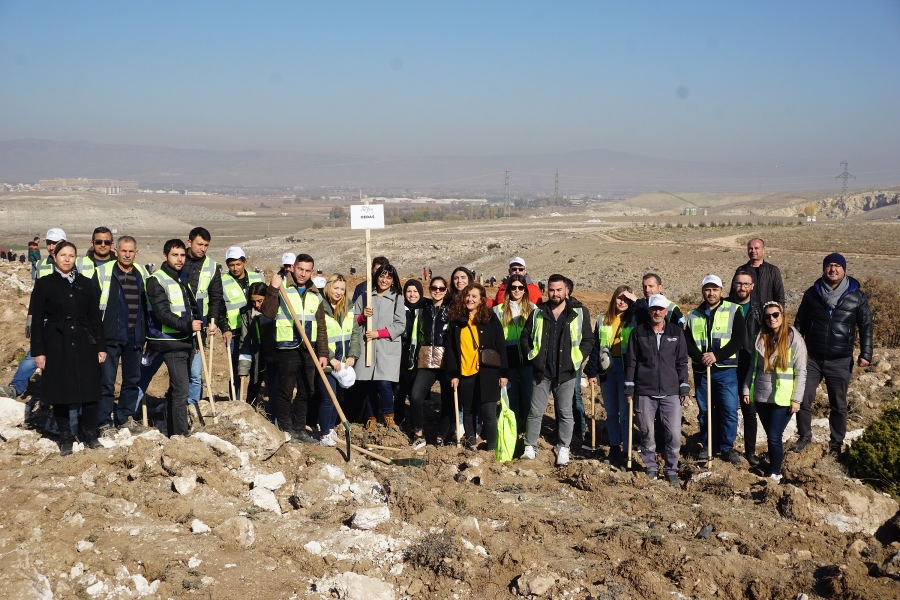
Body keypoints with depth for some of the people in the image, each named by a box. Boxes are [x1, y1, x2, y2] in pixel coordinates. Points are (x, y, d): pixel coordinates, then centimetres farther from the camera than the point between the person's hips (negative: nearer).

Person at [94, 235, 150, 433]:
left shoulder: (142, 274, 8)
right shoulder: (103, 272, -5)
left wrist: (145, 334, 13)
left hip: (134, 337, 4)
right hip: (110, 336, -4)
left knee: (132, 379, 11)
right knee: (107, 381, -2)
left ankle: (126, 417, 24)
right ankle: (105, 422, 5)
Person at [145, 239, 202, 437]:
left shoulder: (183, 279, 14)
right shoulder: (157, 280, -11)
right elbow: (163, 314, -19)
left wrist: (197, 337, 18)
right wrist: (188, 325, -26)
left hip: (186, 341, 8)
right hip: (171, 342, -8)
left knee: (176, 388, 15)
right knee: (182, 390, -12)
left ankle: (171, 431, 24)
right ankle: (180, 435, -8)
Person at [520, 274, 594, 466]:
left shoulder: (579, 312, -2)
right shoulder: (538, 313, 4)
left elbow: (588, 340, 1)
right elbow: (525, 337, 13)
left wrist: (577, 359, -7)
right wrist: (531, 356, 2)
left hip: (566, 373, -2)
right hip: (542, 372, 2)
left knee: (566, 413, 7)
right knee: (535, 412, 5)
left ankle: (563, 449, 18)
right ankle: (530, 447, 15)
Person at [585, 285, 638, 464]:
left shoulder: (634, 320, 0)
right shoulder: (603, 321, 9)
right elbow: (595, 347, 9)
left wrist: (637, 301, -18)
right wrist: (592, 372, 4)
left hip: (626, 368, -3)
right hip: (606, 368, 3)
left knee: (625, 412, 0)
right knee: (611, 412, 10)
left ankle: (627, 448, 9)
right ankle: (614, 447, 19)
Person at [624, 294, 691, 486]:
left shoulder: (676, 332, 5)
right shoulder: (638, 332, 3)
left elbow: (682, 362, 8)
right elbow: (631, 362, 5)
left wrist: (685, 389, 4)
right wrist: (629, 389, 2)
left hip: (671, 392, 0)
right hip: (644, 392, 0)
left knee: (674, 433, -4)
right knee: (647, 433, 5)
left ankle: (671, 470, 13)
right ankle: (651, 469, 21)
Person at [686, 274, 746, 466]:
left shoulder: (733, 311, 0)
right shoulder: (694, 315, 10)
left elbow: (739, 338, -8)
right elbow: (687, 342, 5)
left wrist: (717, 355, -17)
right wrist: (700, 357, -15)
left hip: (726, 370, -3)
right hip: (701, 371, 3)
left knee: (729, 410, -5)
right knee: (705, 411, 10)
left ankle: (727, 448, 9)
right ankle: (709, 447, 22)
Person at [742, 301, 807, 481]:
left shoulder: (794, 339, -7)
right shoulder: (760, 338, 6)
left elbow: (801, 372, -8)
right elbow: (753, 367, 12)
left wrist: (796, 399, -12)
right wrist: (746, 390, 6)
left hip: (782, 399, -4)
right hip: (761, 397, 4)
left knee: (774, 437, -5)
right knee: (770, 436, 11)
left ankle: (775, 473, 8)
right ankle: (776, 462, 25)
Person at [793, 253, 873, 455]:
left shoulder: (857, 296, -1)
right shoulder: (812, 293, 3)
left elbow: (866, 327, 3)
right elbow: (799, 323, 10)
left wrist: (866, 353, -4)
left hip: (840, 362, -1)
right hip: (812, 358, 1)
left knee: (838, 405, 7)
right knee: (803, 399, 0)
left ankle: (836, 444, 20)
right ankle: (804, 436, 19)